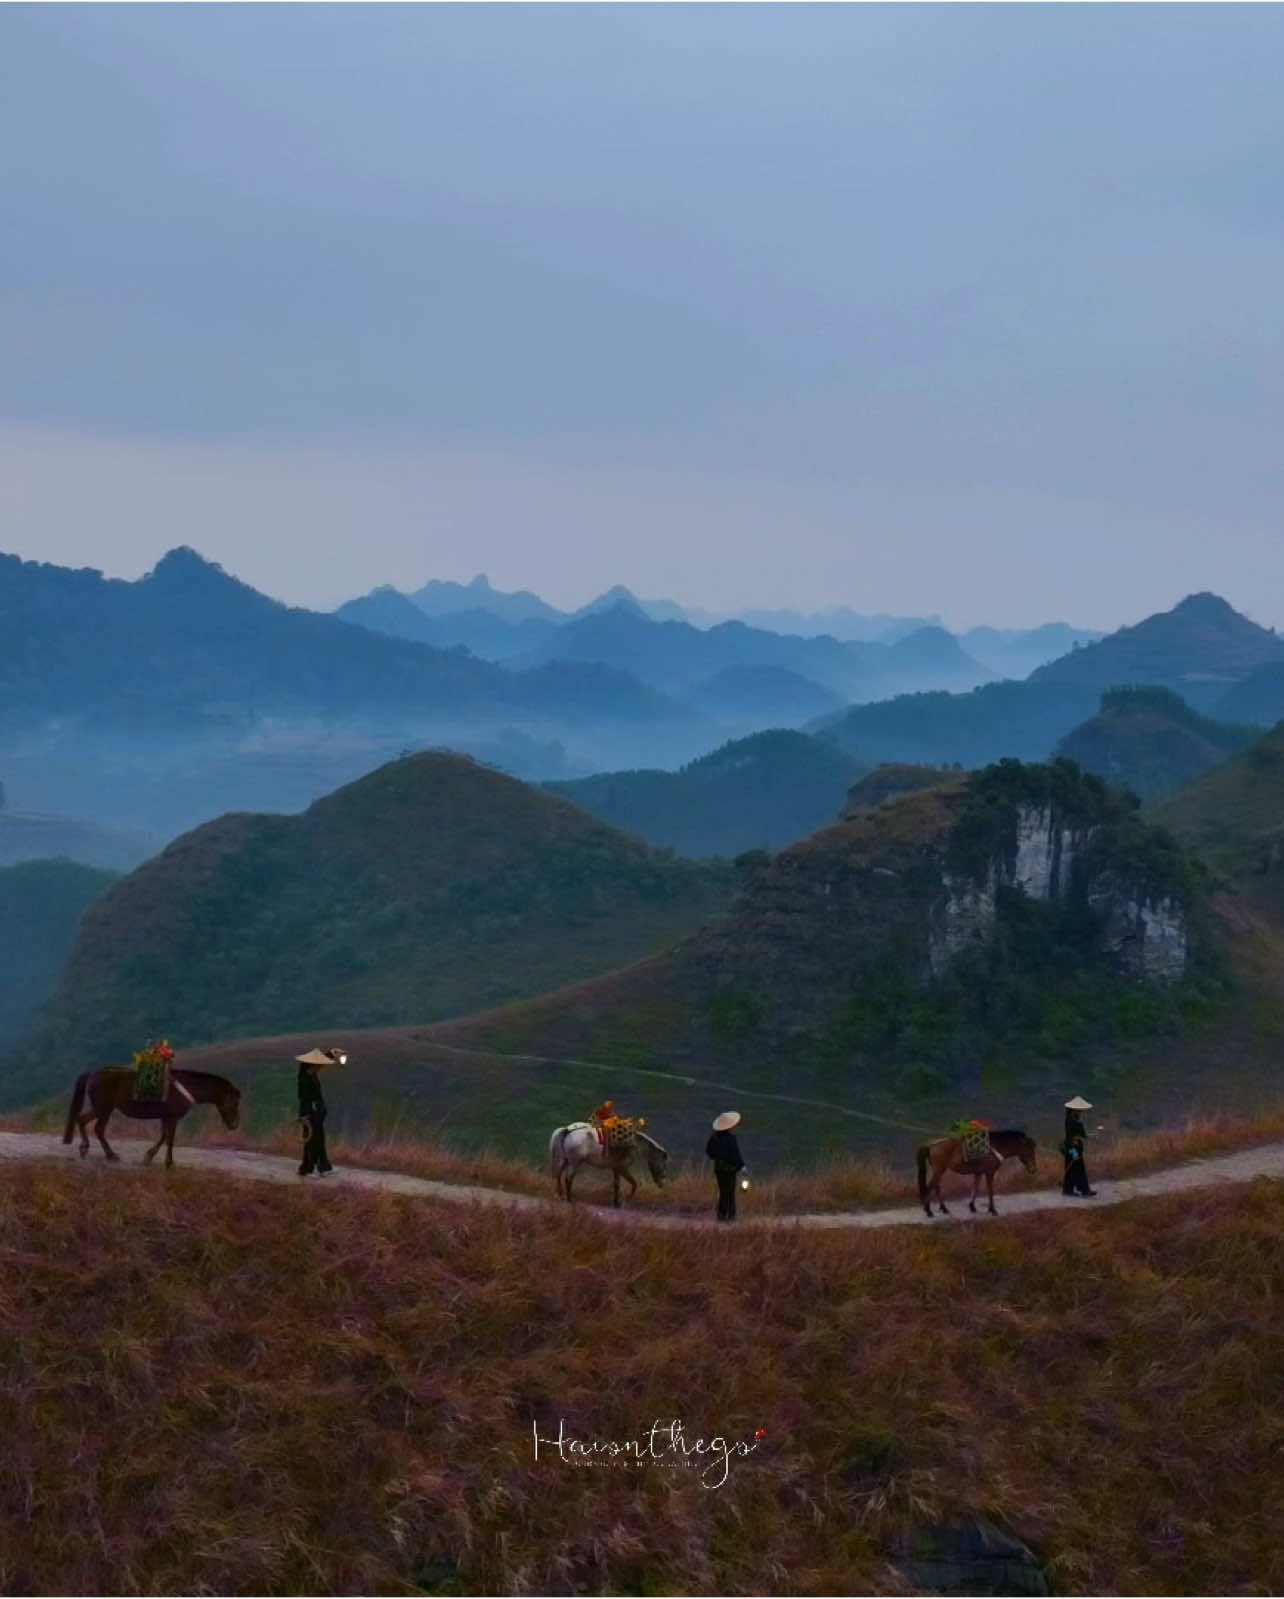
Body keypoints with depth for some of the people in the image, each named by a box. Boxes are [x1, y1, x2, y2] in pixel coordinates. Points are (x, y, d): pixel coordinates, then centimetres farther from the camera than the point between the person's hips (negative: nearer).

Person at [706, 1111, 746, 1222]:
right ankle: (730, 1215, 3)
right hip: (730, 1167, -6)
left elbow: (708, 1150, 8)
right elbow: (736, 1153, -19)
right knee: (730, 1193, 4)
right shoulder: (731, 1138, -21)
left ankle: (721, 1214, 16)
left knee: (723, 1192, 15)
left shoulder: (714, 1136, -2)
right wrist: (741, 1165, -9)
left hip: (718, 1167, 6)